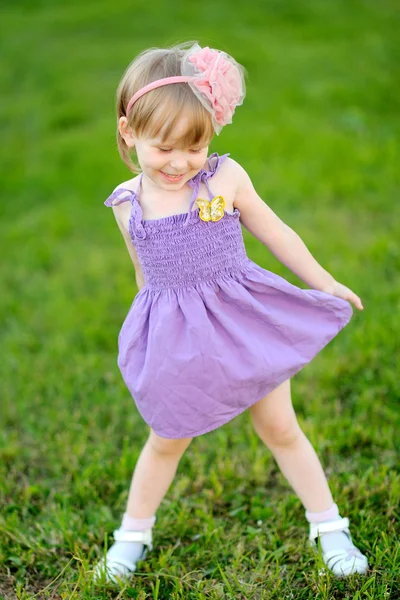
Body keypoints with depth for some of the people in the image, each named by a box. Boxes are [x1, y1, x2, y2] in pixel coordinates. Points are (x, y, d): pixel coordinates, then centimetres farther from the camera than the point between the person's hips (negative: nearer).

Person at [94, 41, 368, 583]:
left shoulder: (225, 178, -12)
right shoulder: (127, 204, -5)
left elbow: (274, 233, 0)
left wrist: (326, 283, 8)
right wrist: (159, 325, 20)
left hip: (244, 321, -1)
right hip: (175, 337, 2)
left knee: (281, 429, 11)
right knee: (167, 439, 16)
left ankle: (330, 529, 28)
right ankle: (133, 535, 37)